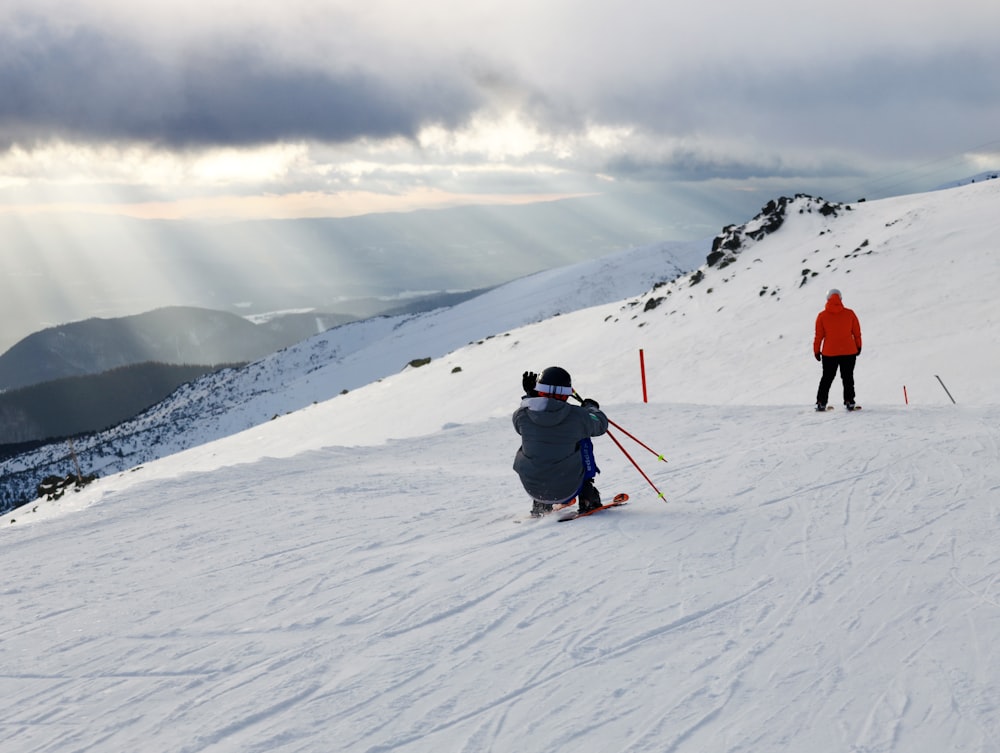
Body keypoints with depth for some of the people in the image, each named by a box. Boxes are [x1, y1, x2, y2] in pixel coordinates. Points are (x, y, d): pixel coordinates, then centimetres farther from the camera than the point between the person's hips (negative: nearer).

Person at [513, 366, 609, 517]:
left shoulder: (521, 416, -10)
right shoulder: (577, 416, -14)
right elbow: (600, 424, 8)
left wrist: (530, 395, 25)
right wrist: (591, 407, 27)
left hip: (532, 489, 2)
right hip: (567, 490, -2)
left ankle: (540, 504, 31)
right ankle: (587, 498, 20)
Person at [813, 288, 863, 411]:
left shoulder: (822, 316, -6)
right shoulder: (850, 313, -4)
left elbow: (818, 335, -3)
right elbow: (857, 332, 4)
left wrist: (816, 350, 8)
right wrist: (858, 346, 17)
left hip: (829, 353, 0)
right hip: (849, 351, 0)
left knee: (827, 378, 11)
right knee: (848, 378, 11)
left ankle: (821, 402, 6)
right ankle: (849, 402, 7)